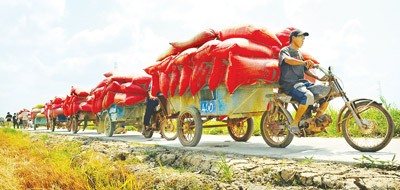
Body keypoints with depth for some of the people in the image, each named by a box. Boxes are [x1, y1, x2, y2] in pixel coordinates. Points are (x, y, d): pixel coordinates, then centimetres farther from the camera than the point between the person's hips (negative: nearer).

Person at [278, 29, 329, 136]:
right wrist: (303, 62, -42)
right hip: (290, 84, -8)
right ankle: (294, 124, -22)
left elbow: (306, 70, 29)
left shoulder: (299, 54, 26)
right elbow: (287, 60, -25)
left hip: (302, 82, 8)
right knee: (308, 97, -35)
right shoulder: (285, 50, 0)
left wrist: (318, 78, 13)